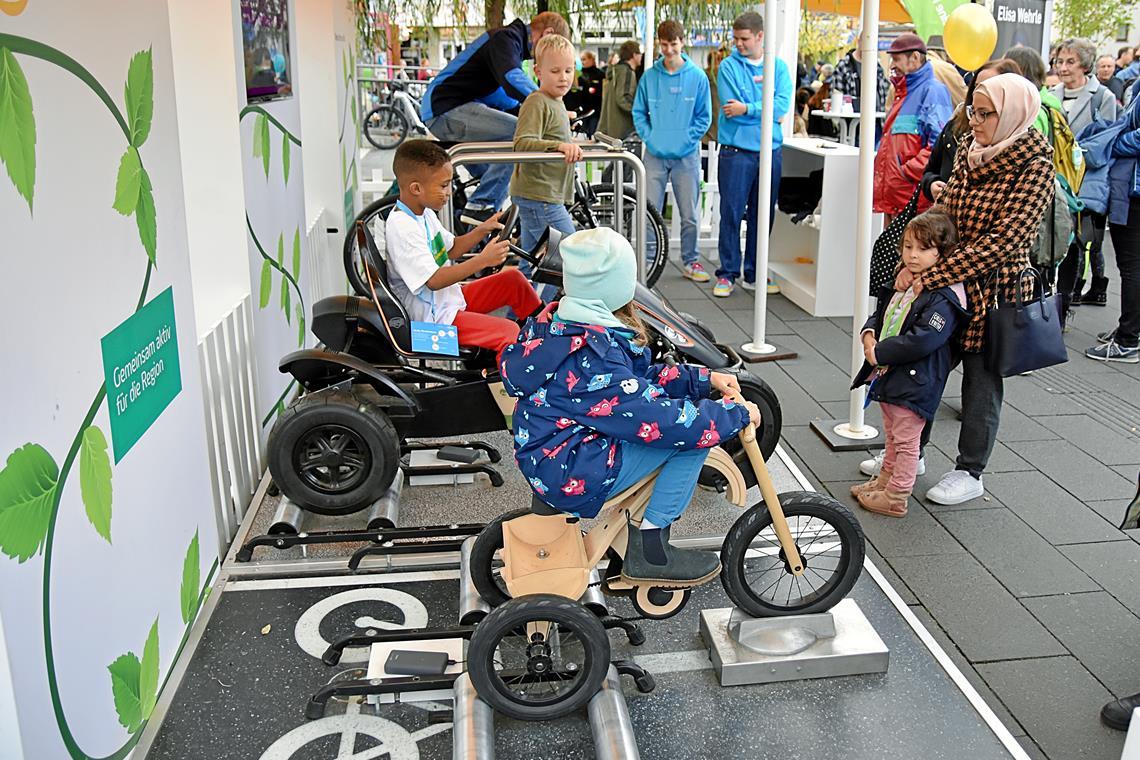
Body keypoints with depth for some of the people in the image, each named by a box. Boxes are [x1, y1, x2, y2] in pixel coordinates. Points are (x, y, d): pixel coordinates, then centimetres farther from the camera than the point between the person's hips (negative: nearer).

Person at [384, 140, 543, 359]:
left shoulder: (424, 213, 6)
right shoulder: (401, 226, -24)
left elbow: (451, 249, 19)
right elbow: (434, 280, -27)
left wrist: (483, 229, 4)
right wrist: (482, 260, -28)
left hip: (451, 296, 10)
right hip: (433, 318, -10)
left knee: (513, 279, 12)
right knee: (509, 331, -23)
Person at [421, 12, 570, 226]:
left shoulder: (512, 41, 21)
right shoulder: (506, 37, -11)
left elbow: (509, 100, 27)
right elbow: (512, 79, -32)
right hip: (448, 110, -11)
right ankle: (480, 206, -24)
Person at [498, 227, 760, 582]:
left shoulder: (560, 327, 2)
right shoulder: (593, 359, -27)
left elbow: (637, 378, 11)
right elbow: (662, 421, -25)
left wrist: (704, 378, 4)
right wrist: (737, 414, -12)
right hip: (573, 479, -10)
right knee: (693, 429, -13)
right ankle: (650, 551, -5)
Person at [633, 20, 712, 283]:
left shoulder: (697, 77, -1)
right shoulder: (649, 76, 2)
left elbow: (704, 117, 2)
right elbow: (639, 113, 9)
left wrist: (686, 140, -8)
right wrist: (649, 138, -3)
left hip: (686, 156, -1)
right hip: (655, 154, 1)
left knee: (689, 215, 5)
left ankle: (690, 262, 18)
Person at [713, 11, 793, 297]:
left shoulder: (778, 66, 8)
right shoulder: (729, 66, 1)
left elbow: (782, 107, -7)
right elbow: (732, 108, -11)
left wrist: (747, 108, -15)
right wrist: (765, 110, -6)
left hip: (770, 152, 3)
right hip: (736, 151, -3)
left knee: (763, 215, 9)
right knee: (731, 213, -2)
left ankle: (754, 274, 19)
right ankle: (727, 273, 8)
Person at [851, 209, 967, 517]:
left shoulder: (943, 297, -20)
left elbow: (922, 340, -27)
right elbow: (881, 314, 21)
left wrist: (880, 353, -21)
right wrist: (869, 333, -1)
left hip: (915, 382, -9)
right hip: (888, 375, 9)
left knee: (905, 440, 3)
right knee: (892, 436, 23)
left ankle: (896, 498, 14)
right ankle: (884, 481, 38)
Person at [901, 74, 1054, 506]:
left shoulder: (1034, 166, -16)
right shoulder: (969, 150, 3)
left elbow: (1003, 239, -23)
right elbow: (940, 213, 7)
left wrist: (930, 276, -25)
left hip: (993, 286, -6)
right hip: (947, 280, 6)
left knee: (981, 377, 7)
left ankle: (969, 473, 23)